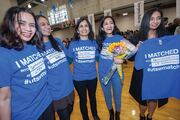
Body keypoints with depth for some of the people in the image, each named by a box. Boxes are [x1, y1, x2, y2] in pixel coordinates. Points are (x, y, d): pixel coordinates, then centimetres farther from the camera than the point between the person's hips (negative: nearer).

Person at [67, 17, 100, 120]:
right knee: (83, 100, 19)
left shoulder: (94, 42, -2)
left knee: (93, 97, 24)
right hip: (79, 78, -1)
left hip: (92, 77, 2)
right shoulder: (73, 44, -7)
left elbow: (98, 58, 1)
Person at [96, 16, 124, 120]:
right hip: (103, 73, 2)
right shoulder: (100, 39, -2)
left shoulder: (119, 38, -5)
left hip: (117, 72, -1)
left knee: (117, 95, 17)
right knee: (107, 95, 20)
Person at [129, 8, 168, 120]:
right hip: (142, 74, -2)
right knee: (143, 100, 11)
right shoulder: (138, 37, -10)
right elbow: (131, 58, -10)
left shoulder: (164, 36, -1)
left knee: (154, 98, 20)